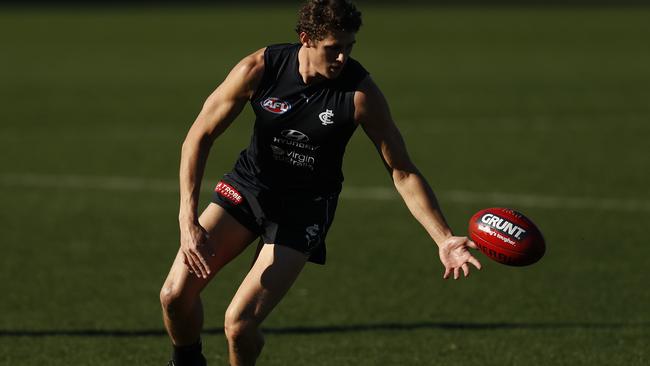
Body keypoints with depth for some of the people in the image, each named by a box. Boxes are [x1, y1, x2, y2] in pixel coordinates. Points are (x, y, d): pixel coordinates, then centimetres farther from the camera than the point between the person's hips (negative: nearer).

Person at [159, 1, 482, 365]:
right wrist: (188, 221, -23)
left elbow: (404, 173, -14)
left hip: (306, 205, -2)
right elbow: (200, 136, -13)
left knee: (239, 323, -18)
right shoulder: (260, 69, -20)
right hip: (250, 183, 2)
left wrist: (445, 239, -24)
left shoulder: (361, 92, -22)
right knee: (176, 294, -10)